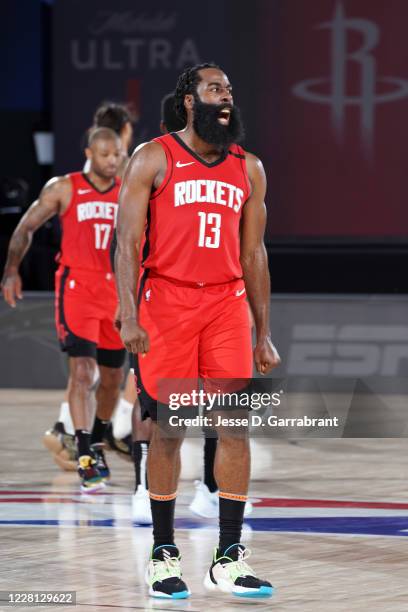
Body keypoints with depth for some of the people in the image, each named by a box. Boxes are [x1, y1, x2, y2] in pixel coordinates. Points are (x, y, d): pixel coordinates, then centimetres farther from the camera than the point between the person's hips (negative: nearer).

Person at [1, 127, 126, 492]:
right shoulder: (64, 189, -3)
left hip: (116, 290, 4)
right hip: (77, 286, -4)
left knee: (113, 376, 11)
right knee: (82, 370, -17)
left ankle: (97, 444, 35)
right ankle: (85, 457, -20)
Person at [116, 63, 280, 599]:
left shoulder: (249, 168, 13)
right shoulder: (153, 159, 0)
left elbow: (253, 253, 15)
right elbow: (128, 242, -4)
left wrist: (264, 334, 12)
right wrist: (129, 316, -16)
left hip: (228, 303, 4)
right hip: (166, 303, -3)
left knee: (235, 426, -3)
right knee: (168, 429, -1)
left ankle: (229, 559, 2)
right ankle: (164, 554, 10)